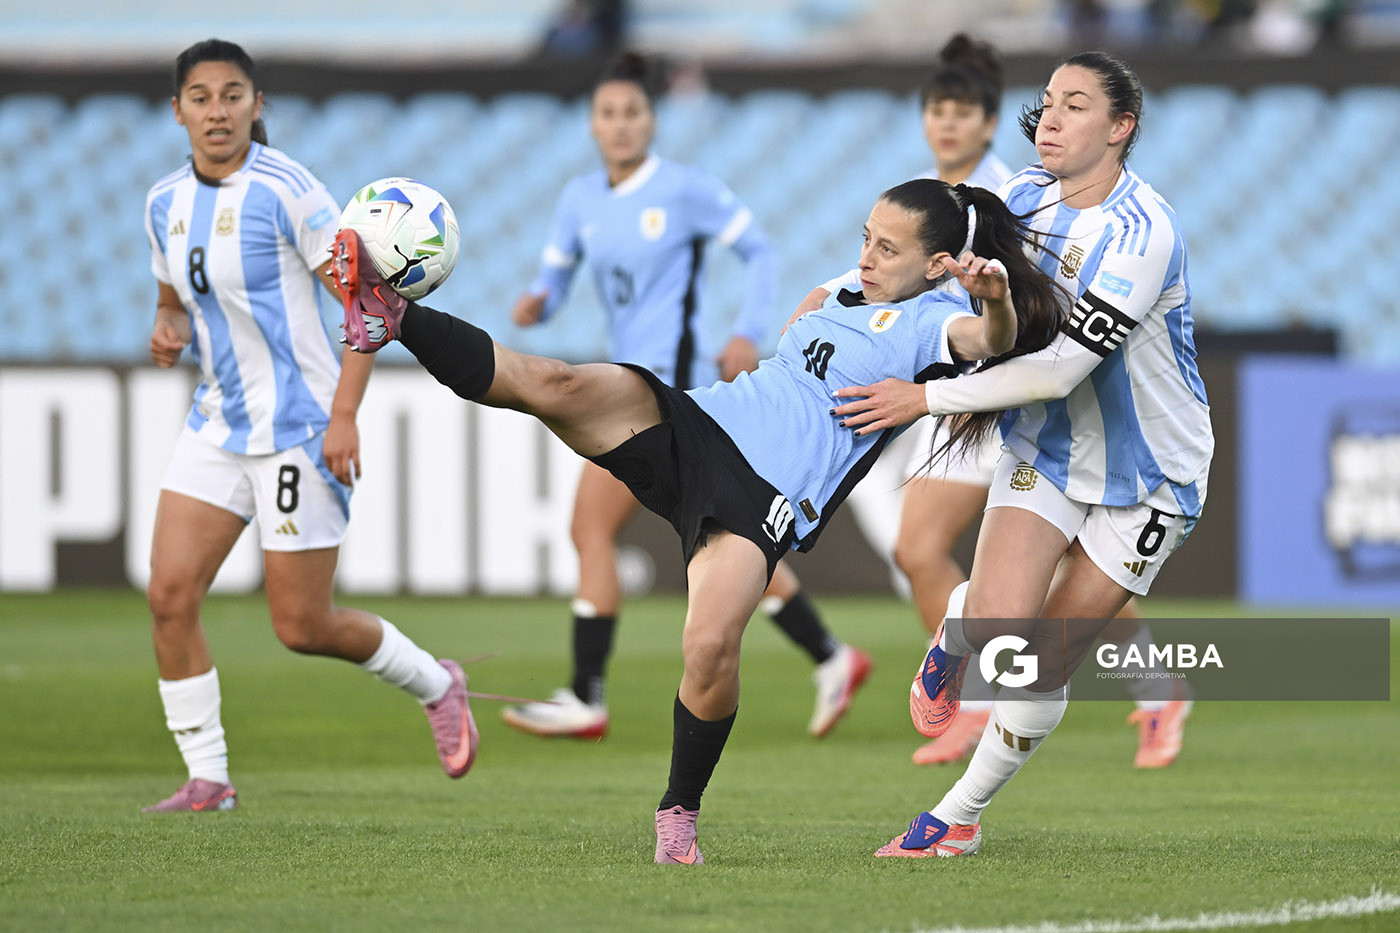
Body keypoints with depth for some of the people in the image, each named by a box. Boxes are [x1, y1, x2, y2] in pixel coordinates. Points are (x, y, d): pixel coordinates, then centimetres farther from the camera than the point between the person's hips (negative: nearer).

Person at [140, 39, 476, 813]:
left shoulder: (288, 192, -15)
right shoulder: (166, 203, 6)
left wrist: (344, 415, -22)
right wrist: (167, 329, -3)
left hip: (298, 427, -6)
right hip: (217, 423, 6)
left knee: (301, 626, -2)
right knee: (168, 595, -7)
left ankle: (435, 685, 25)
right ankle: (207, 778, 2)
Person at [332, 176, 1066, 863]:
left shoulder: (931, 323, 2)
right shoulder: (840, 303, 26)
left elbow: (990, 339, -23)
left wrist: (997, 300, -42)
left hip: (763, 499, -6)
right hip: (691, 426, 6)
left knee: (711, 647, -25)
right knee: (556, 384, -20)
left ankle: (680, 814, -2)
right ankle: (391, 318, -28)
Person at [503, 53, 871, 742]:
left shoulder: (684, 189, -8)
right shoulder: (581, 200, 11)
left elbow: (760, 250, -1)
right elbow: (555, 277, 16)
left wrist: (749, 334, -12)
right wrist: (535, 303, -8)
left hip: (668, 383, -8)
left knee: (591, 527, -10)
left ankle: (585, 699, -7)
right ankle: (831, 661, 19)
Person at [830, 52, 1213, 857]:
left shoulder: (1143, 233, -28)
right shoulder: (1027, 194, -5)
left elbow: (1059, 368, -32)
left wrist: (926, 397, -29)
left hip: (1146, 480, -4)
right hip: (1046, 455, 4)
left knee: (1045, 665, -1)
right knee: (999, 624, -17)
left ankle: (963, 814, 18)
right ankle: (955, 633, 20)